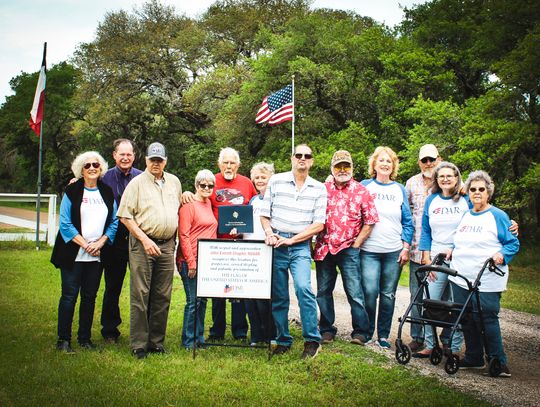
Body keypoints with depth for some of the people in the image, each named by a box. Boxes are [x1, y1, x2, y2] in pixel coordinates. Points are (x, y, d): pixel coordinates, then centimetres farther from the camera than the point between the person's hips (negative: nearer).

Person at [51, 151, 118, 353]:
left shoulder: (107, 193, 9)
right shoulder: (72, 191, -1)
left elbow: (114, 222, 8)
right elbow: (65, 223, -6)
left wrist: (100, 242, -6)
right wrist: (85, 244, -11)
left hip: (97, 255, 3)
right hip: (73, 253, -3)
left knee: (90, 297, 8)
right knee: (69, 296, -3)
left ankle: (85, 338, 18)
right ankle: (63, 340, 6)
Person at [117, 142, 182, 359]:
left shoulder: (174, 182, 14)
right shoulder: (137, 183, 0)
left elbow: (179, 209, 24)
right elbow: (125, 216, -4)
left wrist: (175, 239, 13)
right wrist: (145, 240, -12)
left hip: (167, 245, 4)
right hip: (142, 244, -4)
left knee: (162, 296, 8)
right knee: (140, 294, -4)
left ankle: (157, 341, 18)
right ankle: (139, 344, 4)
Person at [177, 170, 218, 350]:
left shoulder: (208, 203, 14)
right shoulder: (189, 205, -10)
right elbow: (183, 235, -14)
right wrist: (191, 262, -17)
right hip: (190, 262, -7)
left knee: (202, 300, 12)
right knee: (193, 300, -2)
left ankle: (199, 338, 23)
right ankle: (188, 340, 9)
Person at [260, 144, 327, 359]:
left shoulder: (319, 188, 5)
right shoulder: (276, 181, 6)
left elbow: (318, 224, 0)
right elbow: (264, 214, 8)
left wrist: (291, 239, -9)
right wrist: (269, 234, -11)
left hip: (300, 245, -1)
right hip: (277, 244, 1)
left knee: (303, 287, -21)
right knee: (278, 296, 5)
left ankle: (312, 340, -11)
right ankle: (283, 340, 19)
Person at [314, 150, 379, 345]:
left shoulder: (361, 191, 2)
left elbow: (370, 221, 1)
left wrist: (356, 245, -4)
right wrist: (315, 243, 3)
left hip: (348, 249, -3)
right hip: (324, 248, 3)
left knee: (355, 292, -4)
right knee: (323, 291, 9)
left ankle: (360, 332, 5)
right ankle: (326, 330, 20)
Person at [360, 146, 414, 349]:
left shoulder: (399, 189, 11)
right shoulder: (364, 186, 5)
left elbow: (407, 221, 10)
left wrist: (406, 247, 2)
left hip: (394, 251, 2)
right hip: (369, 250, -2)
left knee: (388, 294, 5)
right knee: (370, 292, -9)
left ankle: (383, 335, 16)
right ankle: (367, 332, 8)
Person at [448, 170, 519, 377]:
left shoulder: (498, 216, -3)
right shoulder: (465, 215, 16)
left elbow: (513, 243, -3)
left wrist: (502, 255, -20)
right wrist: (453, 251, 9)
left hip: (486, 281, -6)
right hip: (461, 277, 6)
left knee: (487, 319, -7)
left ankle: (499, 363, 4)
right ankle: (473, 358, 23)